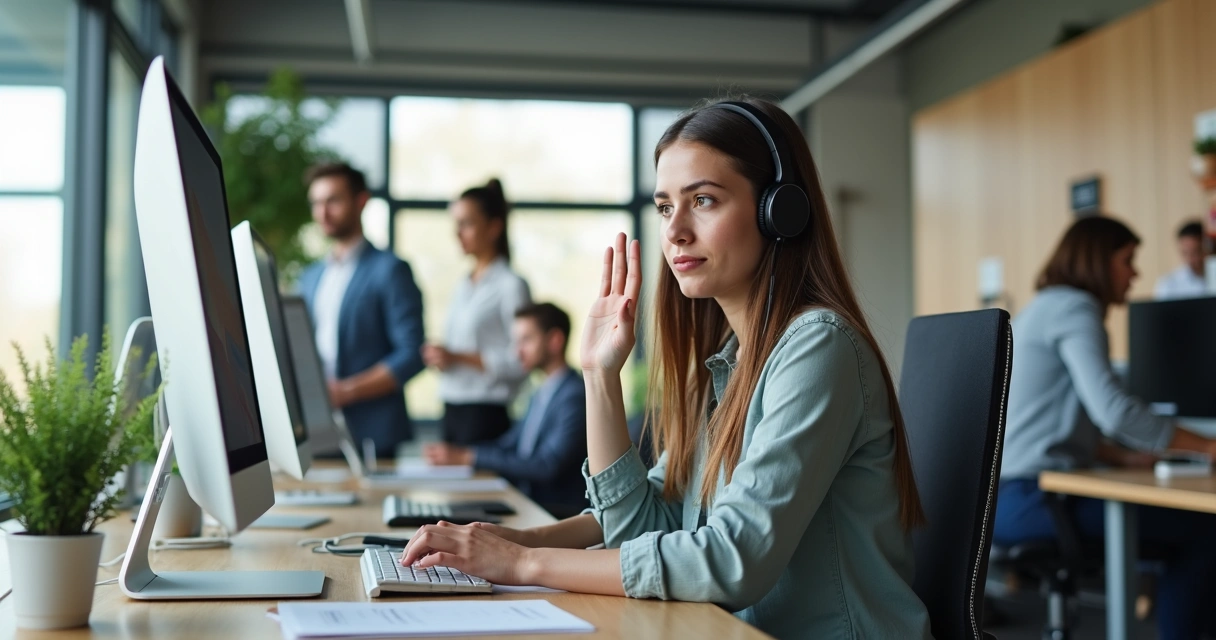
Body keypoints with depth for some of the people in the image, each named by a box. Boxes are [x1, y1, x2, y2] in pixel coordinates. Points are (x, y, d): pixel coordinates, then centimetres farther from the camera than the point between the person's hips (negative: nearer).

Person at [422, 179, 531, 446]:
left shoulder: (511, 285, -9)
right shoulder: (463, 286, 15)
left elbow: (521, 361, -15)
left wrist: (459, 357, -18)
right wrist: (439, 356, 2)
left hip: (486, 414, -7)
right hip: (453, 410, 7)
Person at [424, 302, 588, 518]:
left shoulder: (576, 397, -14)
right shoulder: (541, 395, 17)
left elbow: (547, 466, -21)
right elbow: (507, 445, 17)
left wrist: (469, 456, -19)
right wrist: (456, 452, -1)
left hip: (560, 514, -8)